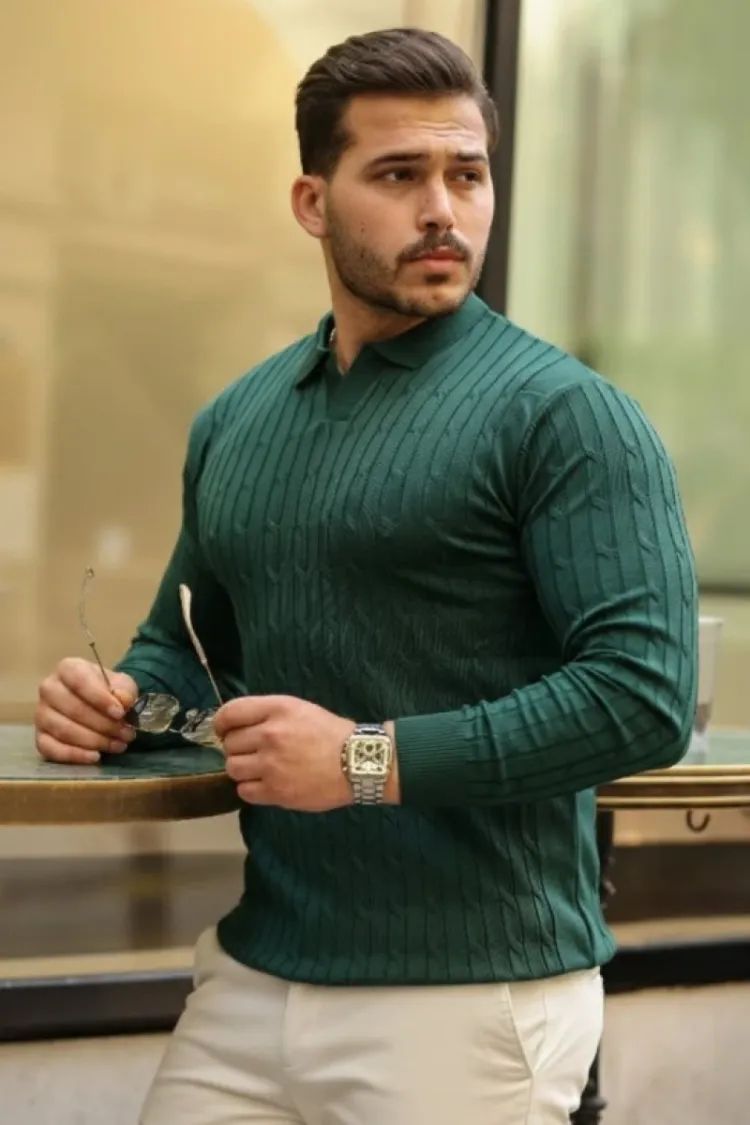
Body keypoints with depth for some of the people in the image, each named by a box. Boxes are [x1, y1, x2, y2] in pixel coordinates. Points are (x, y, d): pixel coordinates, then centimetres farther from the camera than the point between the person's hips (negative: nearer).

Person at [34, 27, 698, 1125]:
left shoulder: (563, 414, -9)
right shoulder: (234, 421, 10)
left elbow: (644, 694, -18)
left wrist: (373, 761, -20)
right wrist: (117, 702, 2)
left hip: (472, 995, -5)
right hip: (250, 975, 6)